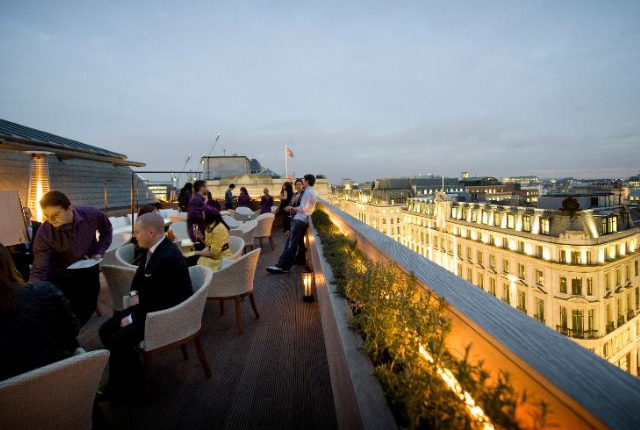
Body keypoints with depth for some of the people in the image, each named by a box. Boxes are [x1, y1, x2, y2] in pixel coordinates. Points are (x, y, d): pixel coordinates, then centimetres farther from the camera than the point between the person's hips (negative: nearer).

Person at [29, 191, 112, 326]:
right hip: (60, 278, -1)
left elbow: (106, 230, 2)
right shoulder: (44, 234, -26)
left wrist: (100, 252, -9)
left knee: (86, 312, 10)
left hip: (88, 273, 2)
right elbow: (39, 270, -24)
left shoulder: (92, 215, -22)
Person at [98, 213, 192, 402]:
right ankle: (122, 378, 20)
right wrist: (134, 293, 5)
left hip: (167, 313, -10)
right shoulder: (155, 248, 1)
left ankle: (129, 385, 9)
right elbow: (141, 272, 21)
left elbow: (159, 300, -27)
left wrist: (132, 318, -17)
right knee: (106, 330, 4)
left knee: (118, 340, -18)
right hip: (150, 304, 10)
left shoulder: (168, 258, -30)